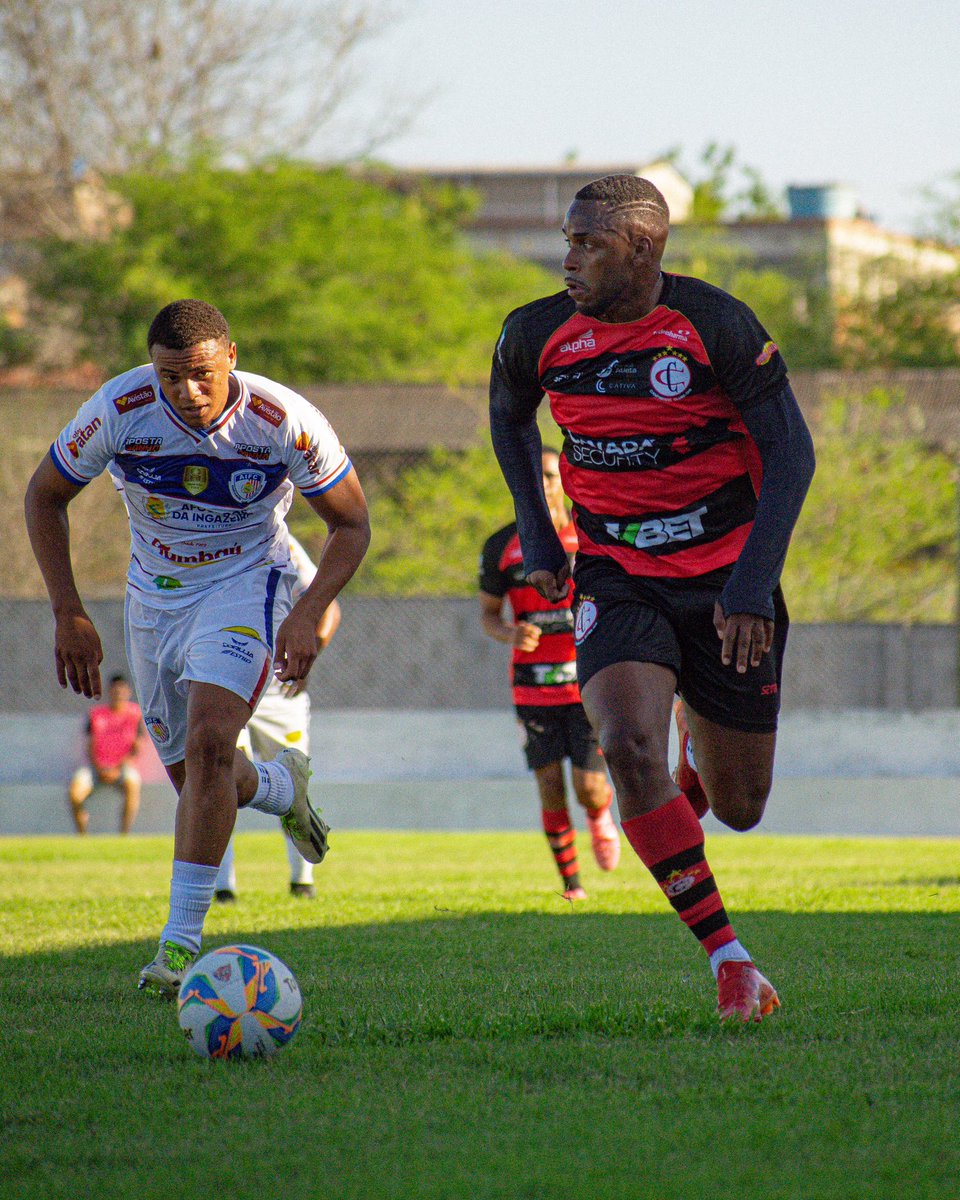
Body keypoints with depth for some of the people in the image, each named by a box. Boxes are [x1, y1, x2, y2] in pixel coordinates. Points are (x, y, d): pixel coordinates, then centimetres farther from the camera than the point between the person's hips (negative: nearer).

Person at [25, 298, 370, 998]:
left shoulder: (285, 421, -22)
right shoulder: (120, 410, -20)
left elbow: (351, 522, -8)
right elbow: (45, 496, -4)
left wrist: (308, 616, -21)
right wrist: (69, 615, -10)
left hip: (246, 587, -3)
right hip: (154, 594, 4)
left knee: (207, 745, -24)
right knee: (189, 775, 9)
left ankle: (182, 940, -23)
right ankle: (281, 786, 46)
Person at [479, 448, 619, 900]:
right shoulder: (501, 547, 0)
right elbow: (487, 614, 7)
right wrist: (510, 633, -15)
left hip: (587, 683, -1)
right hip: (533, 687, 1)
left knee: (588, 789, -7)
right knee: (551, 790, -3)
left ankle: (602, 816, 30)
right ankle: (571, 883, 12)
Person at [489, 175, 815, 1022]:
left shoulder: (714, 324, -15)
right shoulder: (538, 335, -5)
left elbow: (791, 451, -12)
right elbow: (509, 416, 18)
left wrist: (753, 584, -20)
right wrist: (537, 538, 11)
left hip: (726, 584, -1)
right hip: (617, 585, 1)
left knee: (738, 808, 6)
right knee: (630, 750, -26)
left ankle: (707, 756, 47)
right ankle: (729, 961, -17)